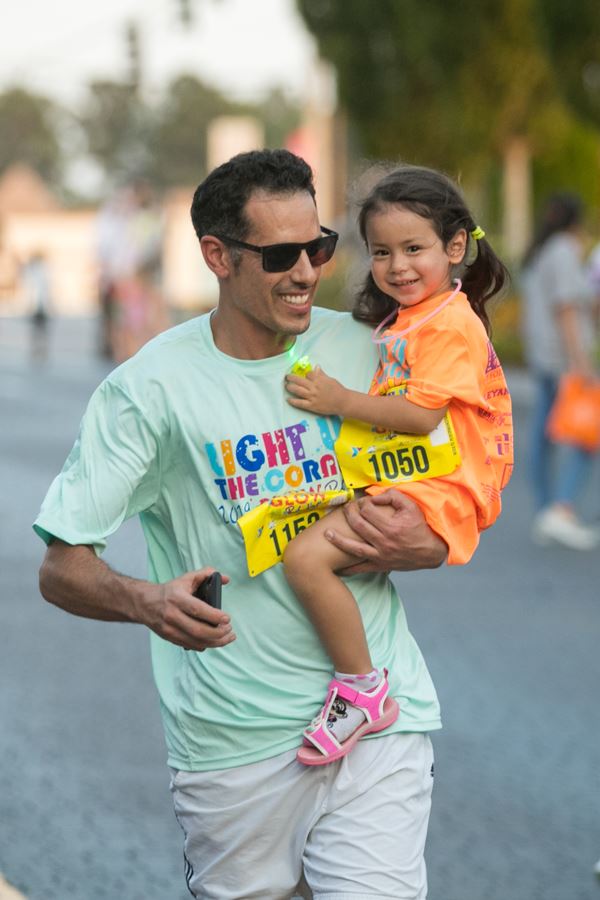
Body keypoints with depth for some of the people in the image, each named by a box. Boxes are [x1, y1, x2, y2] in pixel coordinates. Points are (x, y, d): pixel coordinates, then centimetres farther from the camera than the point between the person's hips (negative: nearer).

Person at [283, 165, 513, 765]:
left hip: (433, 492, -11)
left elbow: (422, 414, -19)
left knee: (306, 555, -26)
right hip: (394, 483, 11)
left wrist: (340, 401, -17)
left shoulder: (451, 322, -11)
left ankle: (361, 690, -17)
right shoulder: (403, 321, 21)